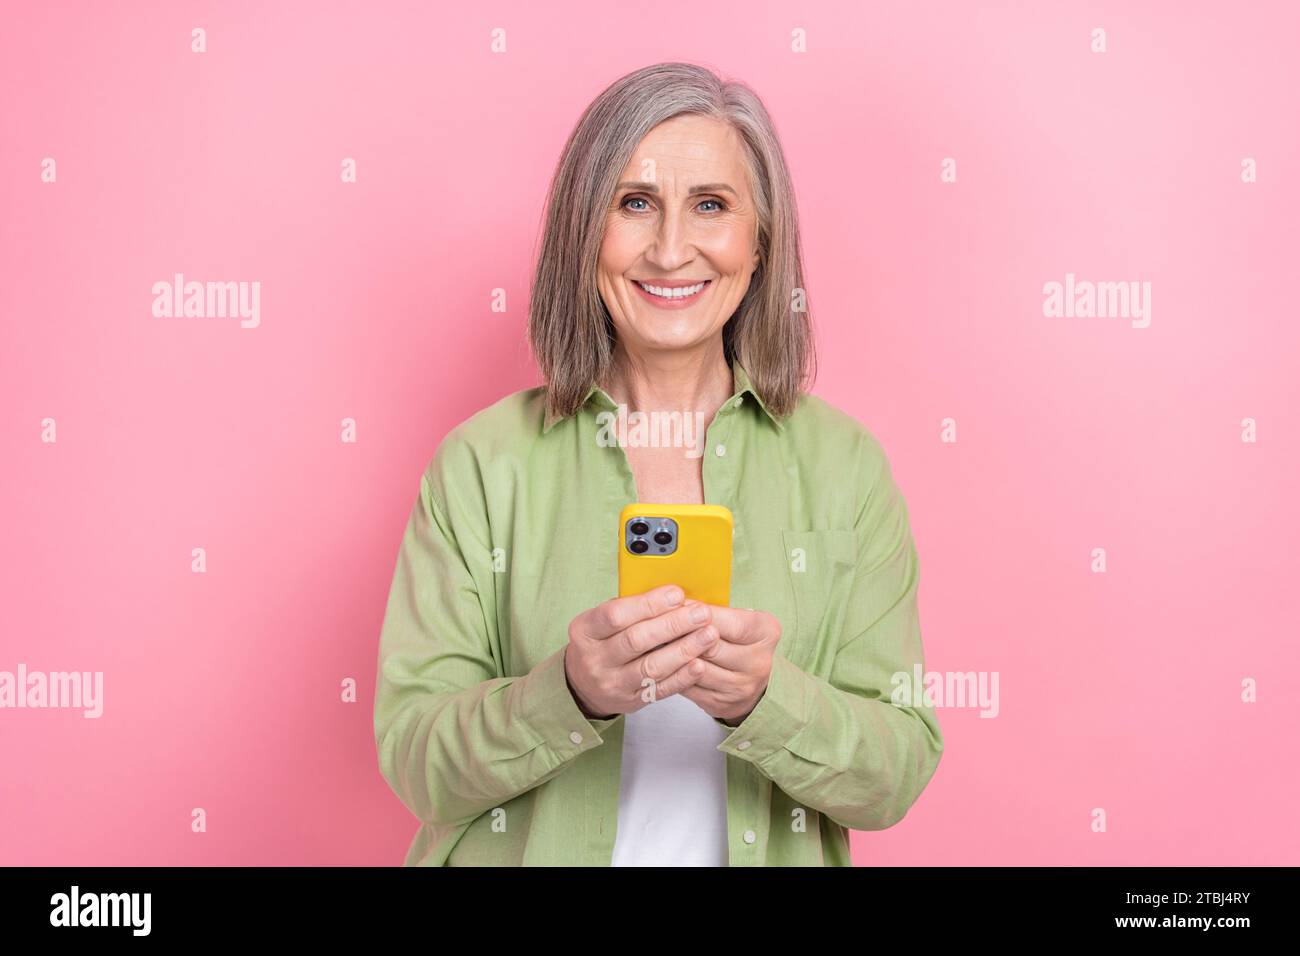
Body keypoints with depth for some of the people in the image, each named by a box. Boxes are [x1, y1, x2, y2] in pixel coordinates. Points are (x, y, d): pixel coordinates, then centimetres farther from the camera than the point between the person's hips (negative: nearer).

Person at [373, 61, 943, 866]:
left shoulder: (843, 463, -8)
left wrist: (764, 698, -27)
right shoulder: (481, 461, -10)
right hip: (532, 848, 0)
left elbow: (897, 777, -10)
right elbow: (414, 765, -12)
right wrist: (571, 694, -29)